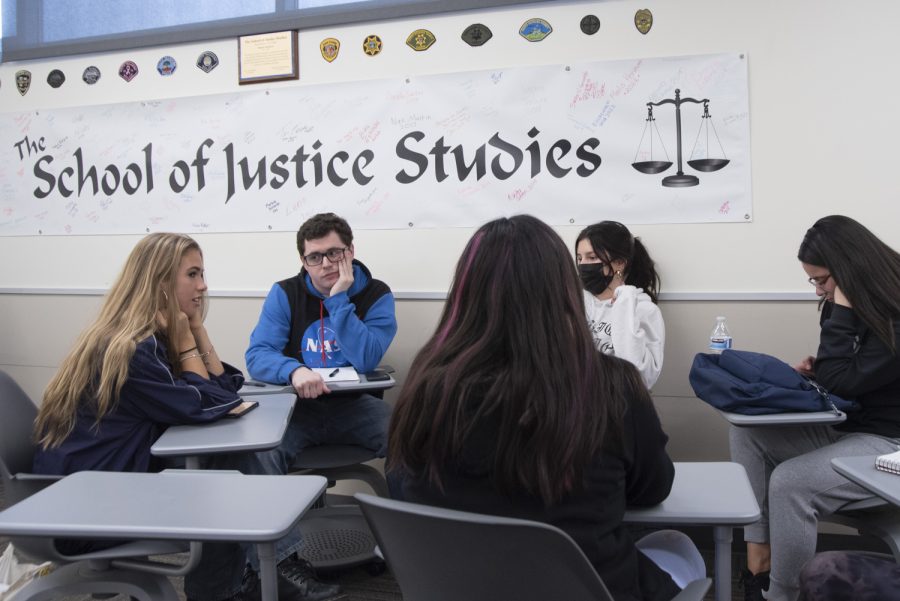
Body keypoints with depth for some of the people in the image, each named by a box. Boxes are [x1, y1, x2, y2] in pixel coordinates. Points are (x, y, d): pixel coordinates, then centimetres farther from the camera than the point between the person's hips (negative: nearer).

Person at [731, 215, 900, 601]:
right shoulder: (855, 301, 4)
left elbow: (839, 383, -24)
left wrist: (842, 309, -24)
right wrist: (815, 369, -3)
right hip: (843, 426, 9)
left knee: (788, 481, -28)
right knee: (747, 435, -5)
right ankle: (758, 556, -8)